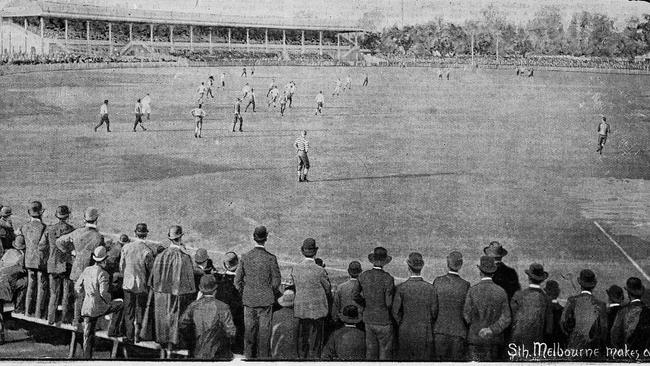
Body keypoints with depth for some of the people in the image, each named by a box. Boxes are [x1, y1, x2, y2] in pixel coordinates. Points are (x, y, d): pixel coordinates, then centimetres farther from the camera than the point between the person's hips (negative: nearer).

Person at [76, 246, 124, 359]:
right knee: (120, 304, 17)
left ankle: (87, 357, 15)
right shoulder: (103, 274, -15)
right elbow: (103, 292, -23)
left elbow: (77, 287, 10)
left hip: (87, 307, 6)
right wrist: (109, 302, -4)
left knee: (88, 334, 12)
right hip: (100, 307, -6)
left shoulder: (87, 270, 4)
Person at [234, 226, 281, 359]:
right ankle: (263, 357, 11)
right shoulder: (271, 258, -13)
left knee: (249, 330, 12)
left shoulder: (245, 257, -6)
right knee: (264, 330, 6)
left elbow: (237, 281, -1)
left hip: (248, 299, 2)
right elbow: (276, 281, -7)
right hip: (266, 299, -2)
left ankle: (249, 356, 18)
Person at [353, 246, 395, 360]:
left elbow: (355, 296, 1)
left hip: (368, 319, 5)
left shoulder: (363, 276, -3)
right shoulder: (388, 279, -17)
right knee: (385, 354, 5)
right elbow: (389, 304, -17)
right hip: (384, 320, -5)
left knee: (371, 352, 14)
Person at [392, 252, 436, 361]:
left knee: (405, 358, 14)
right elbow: (434, 312, -3)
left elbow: (395, 312, -6)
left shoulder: (401, 288, -12)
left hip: (405, 332, 0)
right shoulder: (430, 288, -10)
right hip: (425, 333, 0)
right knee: (423, 360, 10)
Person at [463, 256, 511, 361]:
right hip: (494, 340, 2)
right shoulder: (501, 292, -1)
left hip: (475, 338, -2)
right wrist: (491, 330, -8)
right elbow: (506, 319, -5)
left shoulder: (472, 290, -8)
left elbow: (467, 316, -5)